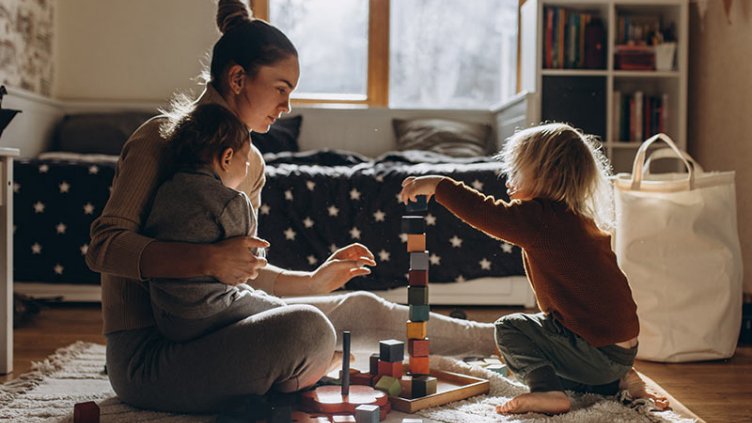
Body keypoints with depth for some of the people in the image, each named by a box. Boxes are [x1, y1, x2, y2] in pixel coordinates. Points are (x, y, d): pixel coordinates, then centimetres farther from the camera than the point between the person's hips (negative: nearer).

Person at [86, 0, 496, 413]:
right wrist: (206, 259, -32)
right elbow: (104, 246, -20)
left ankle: (489, 339, 26)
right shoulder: (161, 139, -12)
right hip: (146, 353, -8)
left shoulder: (250, 161, 12)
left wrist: (314, 281, 12)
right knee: (307, 328, -31)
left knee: (362, 310, 7)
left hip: (209, 328, 8)